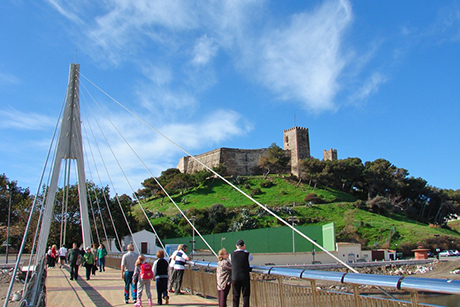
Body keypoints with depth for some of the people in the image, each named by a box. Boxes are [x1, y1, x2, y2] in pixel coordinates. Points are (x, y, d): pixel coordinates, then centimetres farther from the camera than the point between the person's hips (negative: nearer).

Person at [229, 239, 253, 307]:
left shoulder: (232, 254, -1)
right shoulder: (247, 254, -7)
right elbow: (251, 258, 15)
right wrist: (245, 250, 19)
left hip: (235, 278, 2)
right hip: (245, 278, -2)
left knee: (236, 296, 9)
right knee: (246, 295, 6)